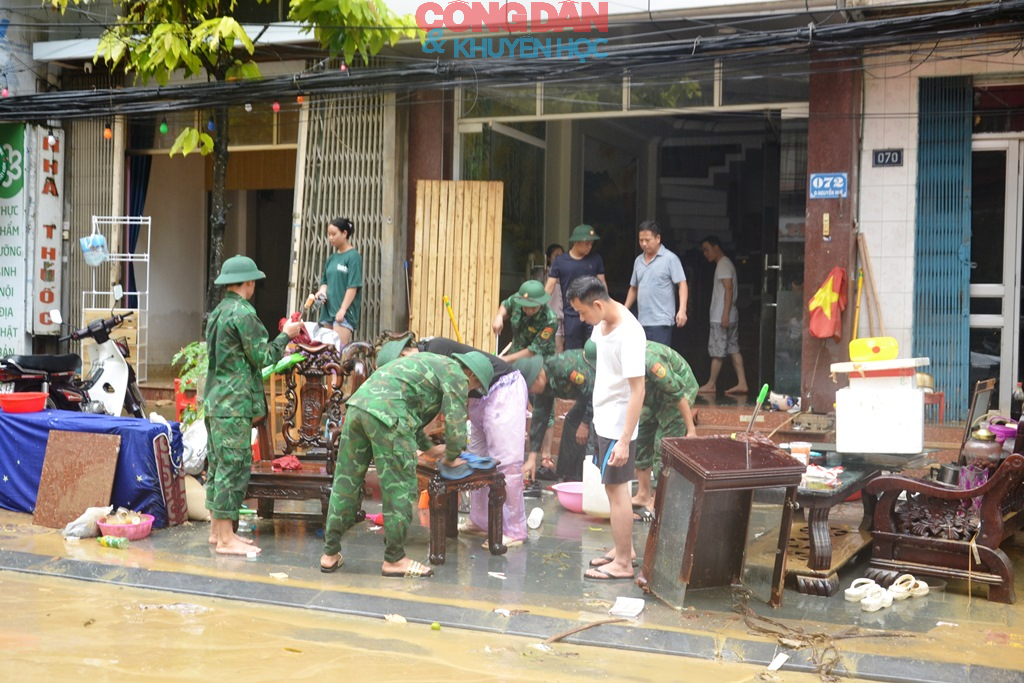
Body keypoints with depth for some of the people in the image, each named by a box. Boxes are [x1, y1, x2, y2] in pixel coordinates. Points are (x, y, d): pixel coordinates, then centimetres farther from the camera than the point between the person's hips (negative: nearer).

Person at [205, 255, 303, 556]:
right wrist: (286, 335, 1)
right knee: (234, 466, -6)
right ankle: (226, 539, -3)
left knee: (218, 465, 14)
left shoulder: (217, 312, 14)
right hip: (234, 404, -10)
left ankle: (217, 529, 21)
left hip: (216, 400, 10)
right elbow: (262, 357, -12)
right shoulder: (243, 313, -15)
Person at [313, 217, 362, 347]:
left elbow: (353, 286, -12)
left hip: (345, 312, -7)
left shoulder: (353, 256, -7)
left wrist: (343, 309, -16)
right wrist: (322, 291, -1)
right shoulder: (332, 258, 14)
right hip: (328, 309, 8)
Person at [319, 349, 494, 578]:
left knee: (345, 484, 13)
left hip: (358, 403, 9)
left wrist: (429, 447, 47)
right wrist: (450, 458, 18)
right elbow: (456, 425, 0)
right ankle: (394, 560, 10)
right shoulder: (457, 377, 7)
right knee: (400, 489, 2)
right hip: (387, 413, -9)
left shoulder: (432, 363, 34)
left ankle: (330, 554, 20)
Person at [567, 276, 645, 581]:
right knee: (615, 486, 17)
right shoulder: (603, 323, 2)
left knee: (616, 488, -1)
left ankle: (623, 563, 8)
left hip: (617, 426, -9)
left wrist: (624, 440, -27)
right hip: (603, 419, 9)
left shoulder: (629, 334, -26)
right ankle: (624, 547, 30)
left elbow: (638, 389, -26)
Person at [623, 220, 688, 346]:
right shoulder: (638, 261, 15)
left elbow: (682, 284, -8)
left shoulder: (670, 259, -4)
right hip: (641, 321, 6)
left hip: (661, 322, -6)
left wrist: (682, 310, -19)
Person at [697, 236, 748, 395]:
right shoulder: (724, 264, 19)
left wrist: (725, 315, -23)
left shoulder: (723, 264, -12)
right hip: (730, 316, 10)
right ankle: (742, 383, 5)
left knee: (717, 351, -3)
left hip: (721, 317, -10)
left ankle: (711, 385, 3)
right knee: (733, 349, 7)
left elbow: (729, 289, -19)